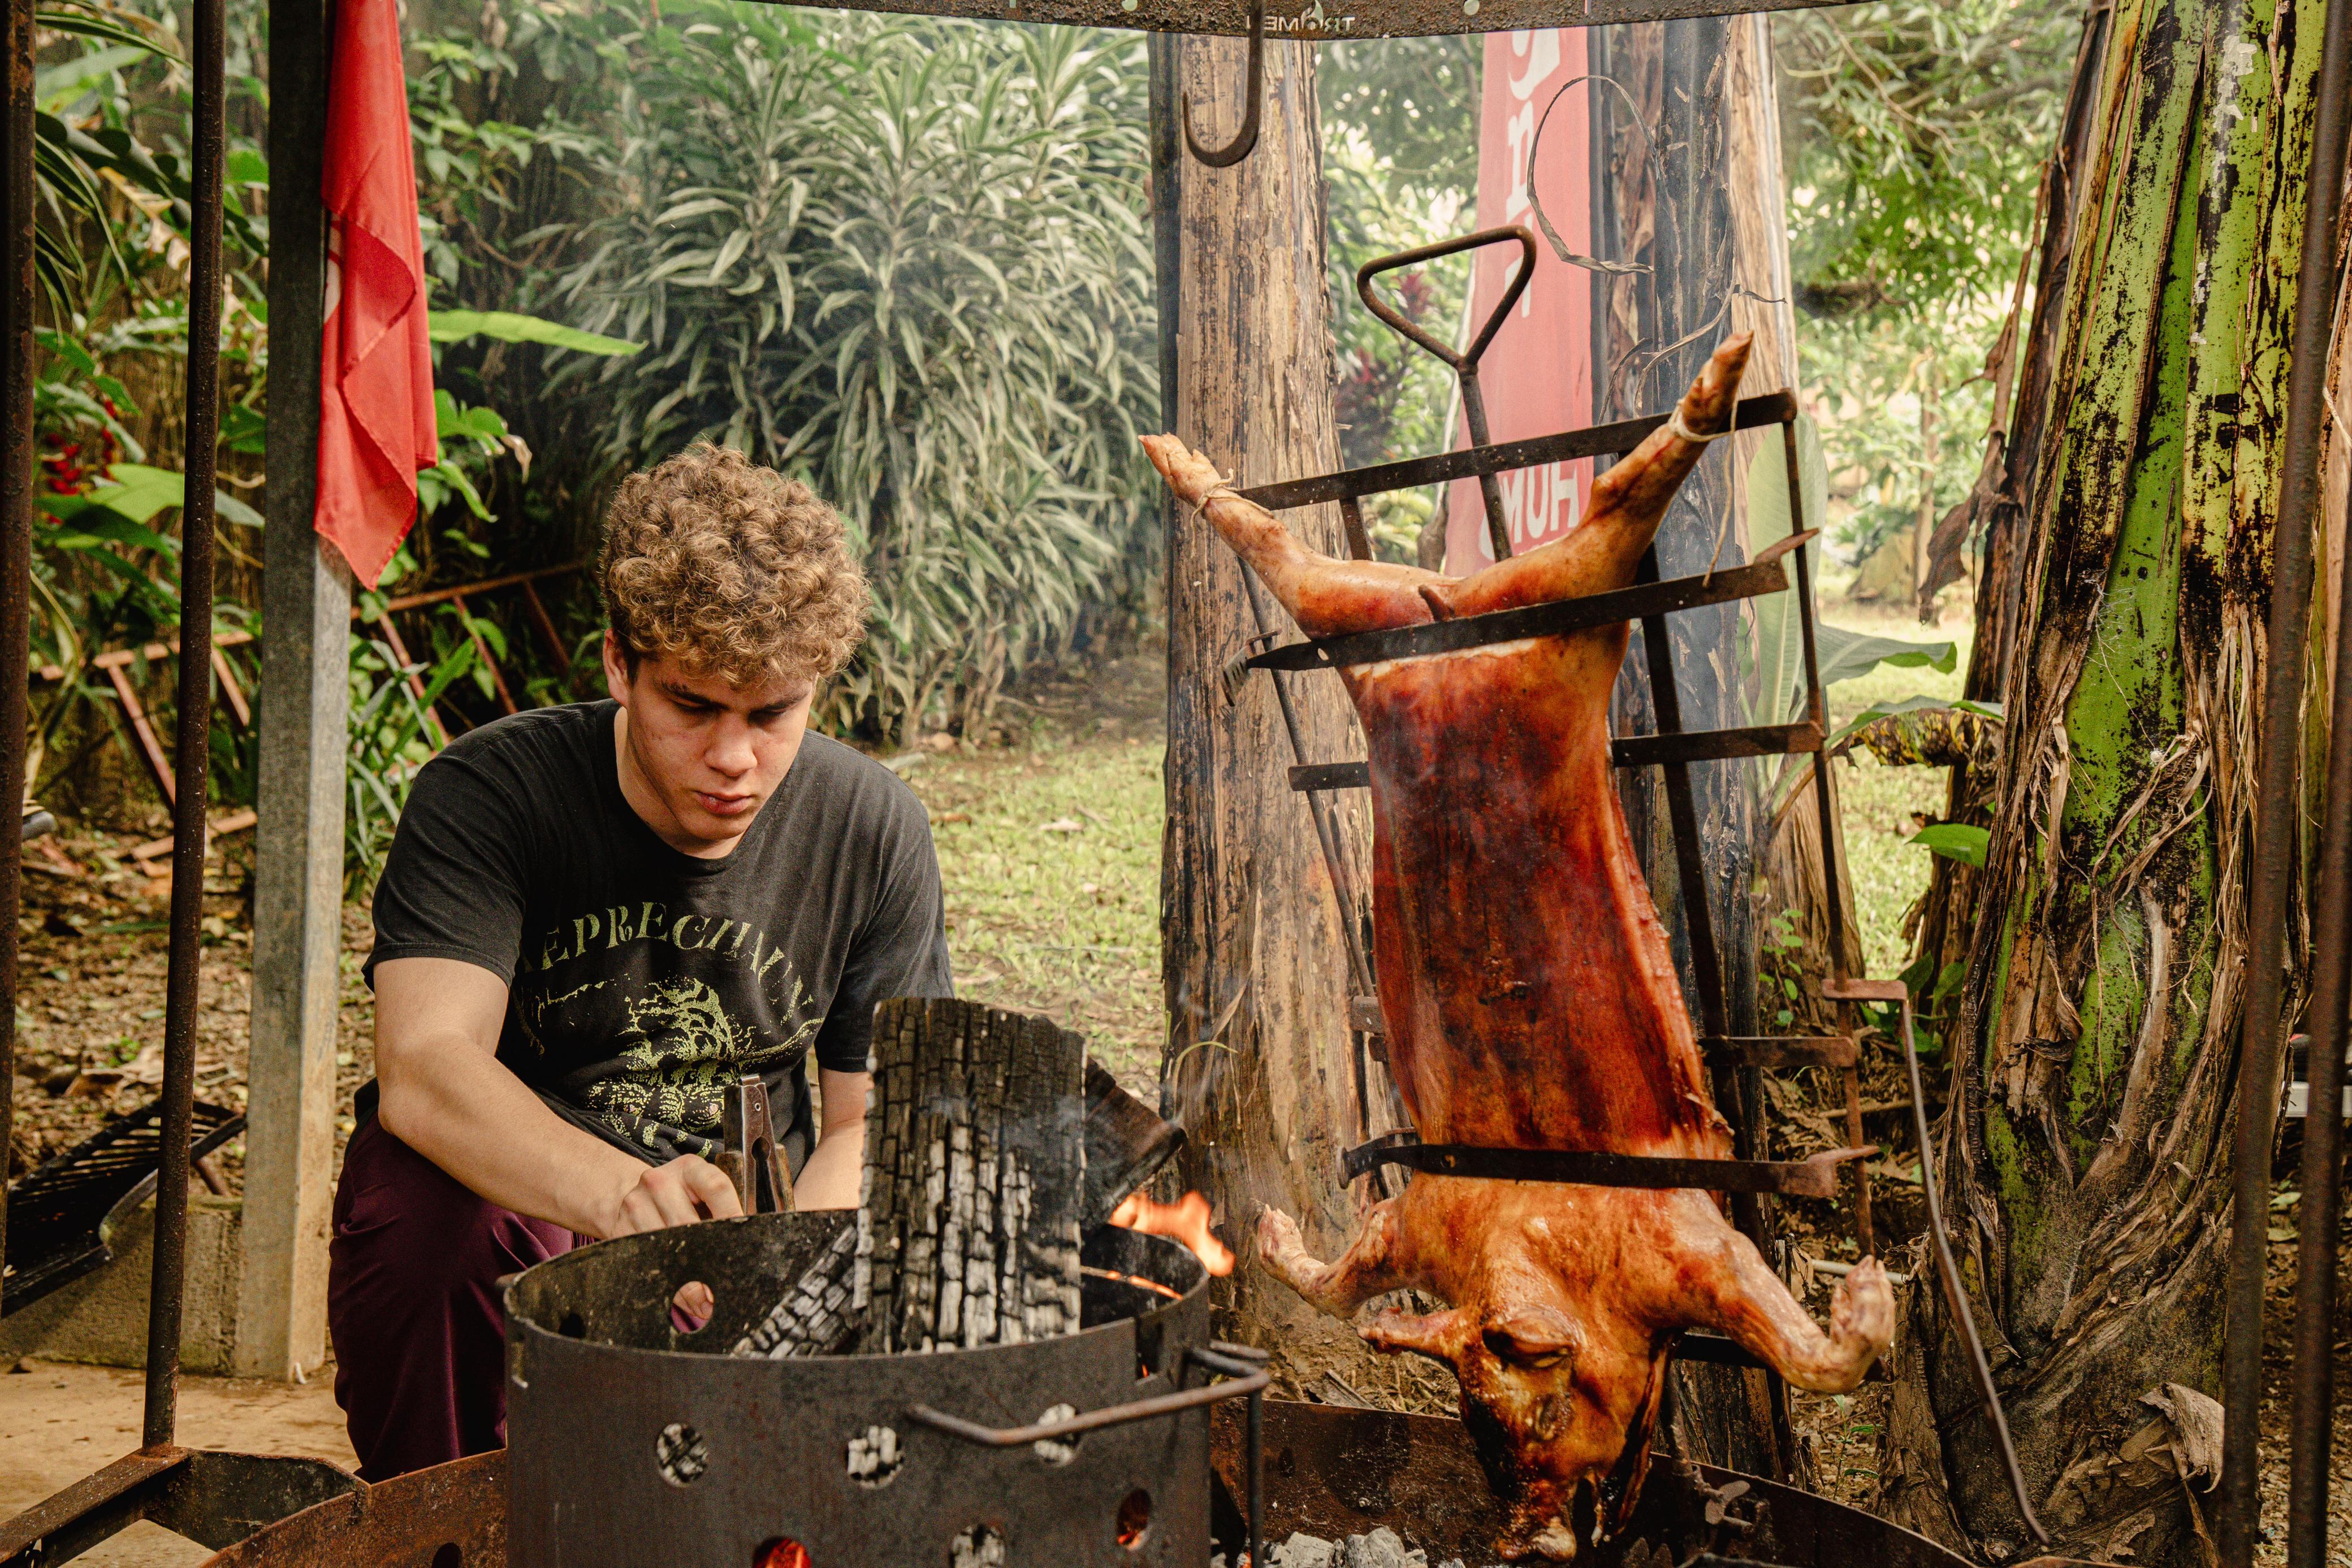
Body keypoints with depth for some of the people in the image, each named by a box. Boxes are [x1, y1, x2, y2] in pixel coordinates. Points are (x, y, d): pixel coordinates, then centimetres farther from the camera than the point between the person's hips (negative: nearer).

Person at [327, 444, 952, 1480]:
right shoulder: (486, 794, -17)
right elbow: (422, 1073, -32)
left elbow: (872, 1124, -3)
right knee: (411, 1191, -34)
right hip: (519, 1216, -2)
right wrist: (625, 1193, -51)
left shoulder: (875, 831, -7)